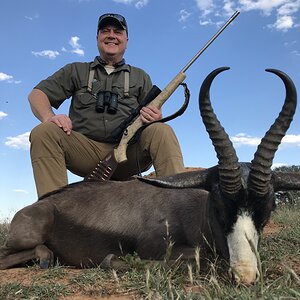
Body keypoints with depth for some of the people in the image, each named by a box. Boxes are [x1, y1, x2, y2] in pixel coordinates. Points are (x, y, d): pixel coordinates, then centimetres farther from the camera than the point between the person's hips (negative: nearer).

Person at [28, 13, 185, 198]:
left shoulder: (140, 77, 23)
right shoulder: (76, 71, 21)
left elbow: (155, 114, 15)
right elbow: (36, 94, 13)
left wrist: (154, 116, -14)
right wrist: (49, 117, -12)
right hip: (84, 151, 0)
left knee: (162, 131, -26)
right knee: (43, 132, -25)